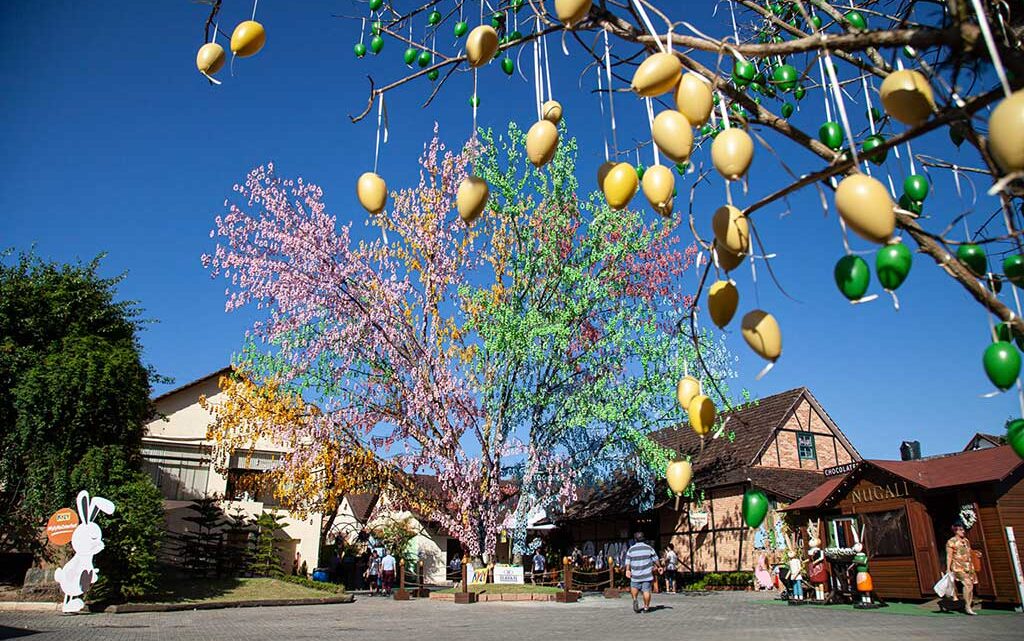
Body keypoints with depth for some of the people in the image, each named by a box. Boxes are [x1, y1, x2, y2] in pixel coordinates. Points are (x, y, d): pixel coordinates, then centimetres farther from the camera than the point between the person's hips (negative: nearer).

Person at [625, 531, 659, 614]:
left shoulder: (631, 549, 0)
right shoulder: (649, 548, 0)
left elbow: (628, 562, -3)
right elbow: (656, 560, 4)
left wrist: (627, 570, 5)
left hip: (635, 574, 1)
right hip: (647, 574, -1)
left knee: (634, 587, 21)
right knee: (646, 590, 3)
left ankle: (635, 600, 1)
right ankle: (646, 607, 7)